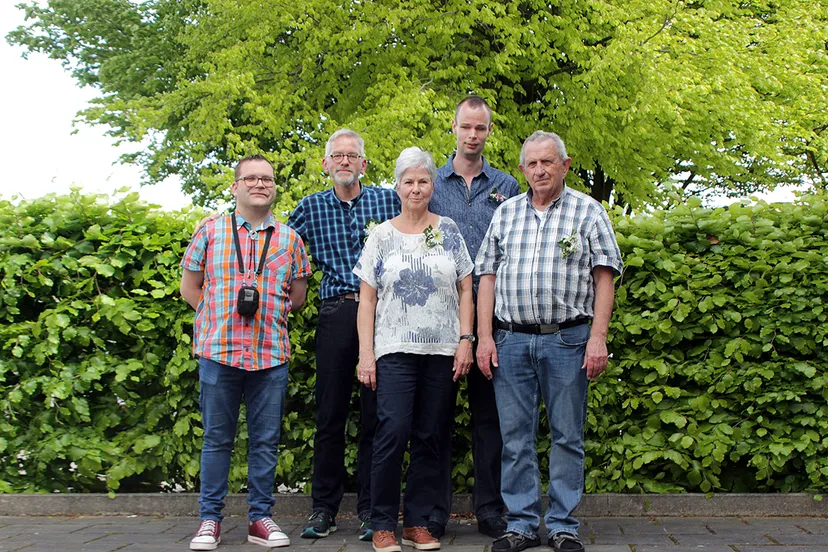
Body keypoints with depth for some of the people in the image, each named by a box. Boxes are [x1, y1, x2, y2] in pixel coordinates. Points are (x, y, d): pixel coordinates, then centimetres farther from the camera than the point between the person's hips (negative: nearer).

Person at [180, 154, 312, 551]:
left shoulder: (289, 239, 10)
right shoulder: (210, 232, 6)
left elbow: (297, 296, 15)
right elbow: (190, 287, 10)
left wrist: (269, 312, 6)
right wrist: (221, 315, 3)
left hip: (271, 353, 2)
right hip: (218, 350, -1)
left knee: (266, 440, 6)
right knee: (217, 438, 6)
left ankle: (260, 517, 17)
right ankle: (210, 519, 15)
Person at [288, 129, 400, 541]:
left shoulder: (388, 200, 7)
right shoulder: (311, 207, 10)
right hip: (335, 314, 1)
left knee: (376, 414, 2)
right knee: (330, 414, 5)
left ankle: (370, 509, 10)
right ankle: (324, 508, 13)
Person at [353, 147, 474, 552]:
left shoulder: (449, 231, 10)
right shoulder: (382, 236, 7)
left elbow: (466, 290, 9)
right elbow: (367, 298, 5)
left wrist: (466, 340, -2)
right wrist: (365, 354, -3)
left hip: (442, 351, 2)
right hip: (395, 350, -2)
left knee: (430, 438, 4)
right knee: (393, 432, -12)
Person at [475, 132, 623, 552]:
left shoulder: (588, 212, 4)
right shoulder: (505, 213, 13)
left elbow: (604, 278, -1)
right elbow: (487, 276, 11)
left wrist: (598, 338, -10)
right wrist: (484, 336, 2)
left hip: (567, 339, -2)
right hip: (511, 340, 3)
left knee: (567, 436, 3)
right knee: (515, 436, 5)